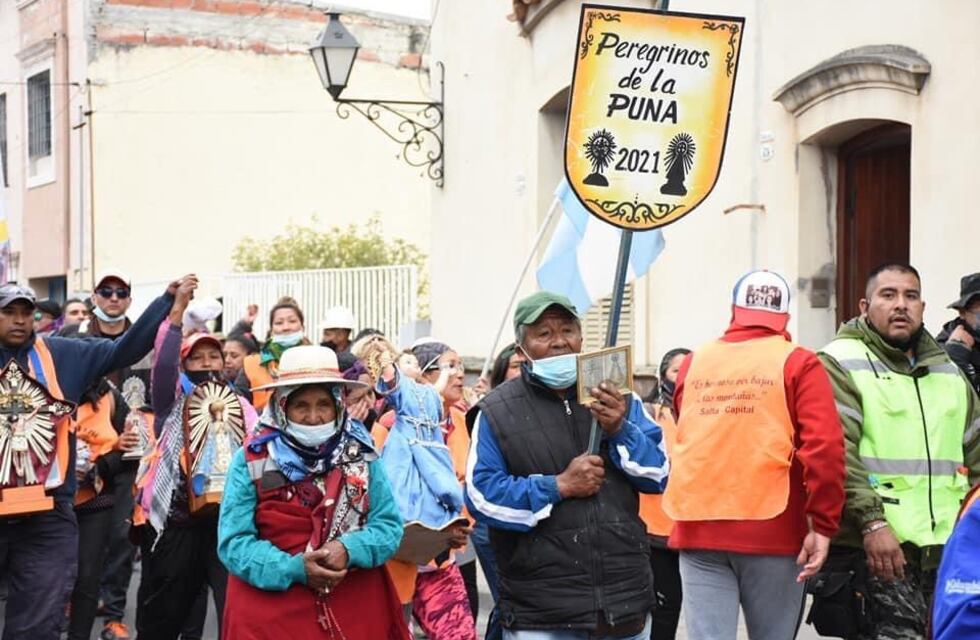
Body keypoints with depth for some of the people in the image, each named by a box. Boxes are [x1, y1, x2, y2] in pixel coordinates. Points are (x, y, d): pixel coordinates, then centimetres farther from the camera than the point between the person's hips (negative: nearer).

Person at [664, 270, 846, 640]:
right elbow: (824, 446, -12)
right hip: (773, 532, -2)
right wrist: (824, 523, -10)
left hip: (698, 530, 2)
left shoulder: (693, 364, 10)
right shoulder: (798, 364, -1)